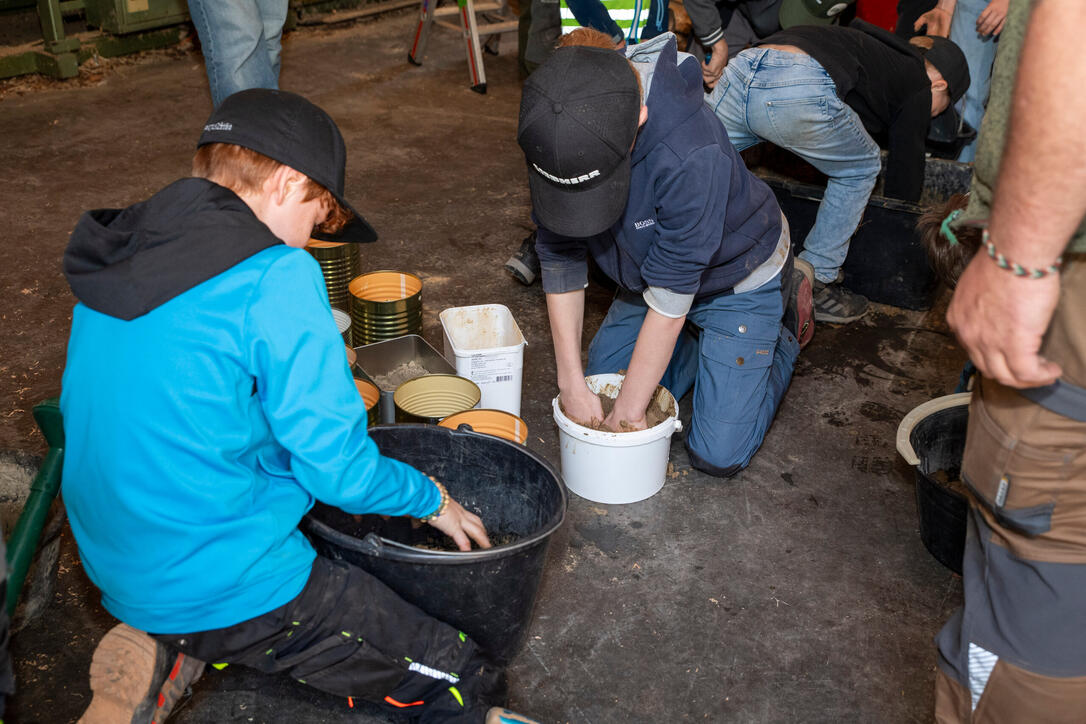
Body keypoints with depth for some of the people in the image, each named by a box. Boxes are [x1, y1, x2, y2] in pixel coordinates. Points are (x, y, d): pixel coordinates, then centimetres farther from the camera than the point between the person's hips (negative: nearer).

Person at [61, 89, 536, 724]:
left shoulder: (111, 255, 3)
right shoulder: (276, 278, -21)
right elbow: (339, 468, -19)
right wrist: (431, 498, 0)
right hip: (227, 586, -8)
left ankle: (168, 655, 10)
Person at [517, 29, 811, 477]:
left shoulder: (692, 154, -42)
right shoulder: (555, 136, -24)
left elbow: (670, 299, -33)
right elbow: (559, 257, -15)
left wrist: (629, 409, -24)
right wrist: (571, 382, -16)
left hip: (737, 279, -5)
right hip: (649, 270, 6)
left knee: (718, 454, -5)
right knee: (600, 387, 11)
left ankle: (781, 337, 19)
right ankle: (700, 338, 29)